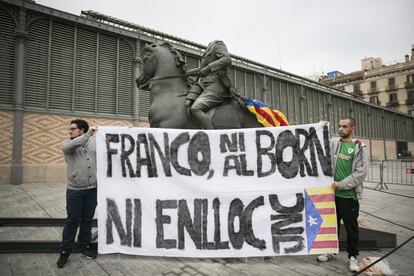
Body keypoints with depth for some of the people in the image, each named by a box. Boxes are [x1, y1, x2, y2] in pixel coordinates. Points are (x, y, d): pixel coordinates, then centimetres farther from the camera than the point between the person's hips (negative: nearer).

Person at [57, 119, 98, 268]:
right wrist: (88, 134, -25)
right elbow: (70, 146, -23)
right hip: (75, 190, -2)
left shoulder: (95, 143, 5)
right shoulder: (67, 143, 0)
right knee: (72, 220, 4)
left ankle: (85, 246, 30)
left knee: (88, 219, 13)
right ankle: (65, 251, 20)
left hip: (92, 189, 2)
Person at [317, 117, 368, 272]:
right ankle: (331, 252, 33)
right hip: (332, 193, 4)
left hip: (349, 195, -4)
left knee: (351, 227, 10)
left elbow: (361, 172, -11)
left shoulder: (359, 148, -5)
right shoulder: (332, 144, 6)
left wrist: (340, 184, -15)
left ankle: (352, 256, 28)